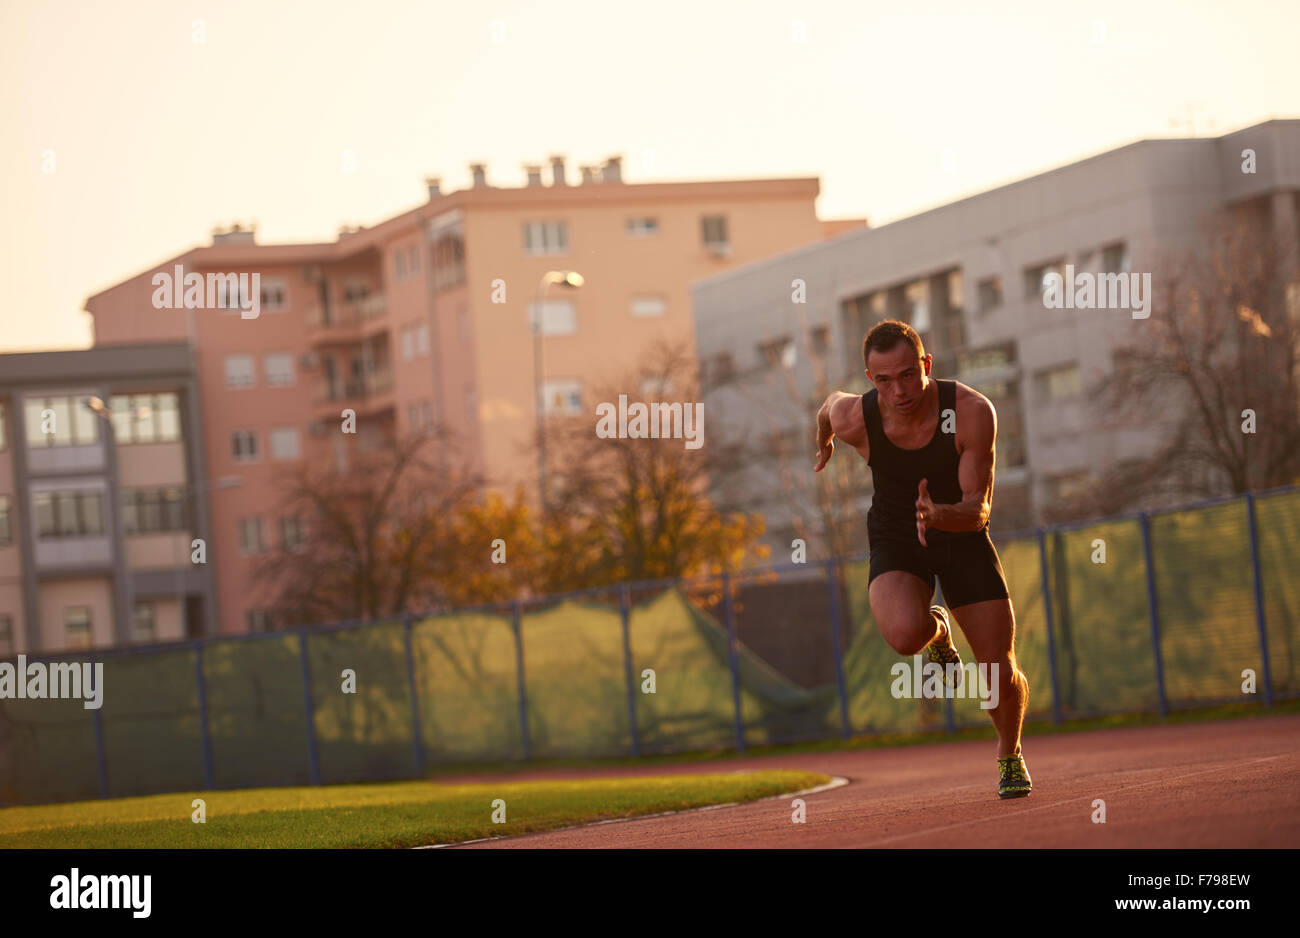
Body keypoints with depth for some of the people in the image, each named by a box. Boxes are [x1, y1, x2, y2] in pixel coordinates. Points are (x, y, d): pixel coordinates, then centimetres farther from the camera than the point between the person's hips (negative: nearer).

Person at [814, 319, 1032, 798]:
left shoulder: (972, 411, -26)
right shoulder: (854, 419, -22)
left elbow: (978, 510, -25)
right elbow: (830, 403, 5)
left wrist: (939, 516, -47)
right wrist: (823, 443, 27)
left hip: (962, 535, 0)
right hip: (895, 542, 0)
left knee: (1002, 675, -5)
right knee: (904, 634, -33)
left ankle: (1009, 755, 30)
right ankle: (936, 629, 7)